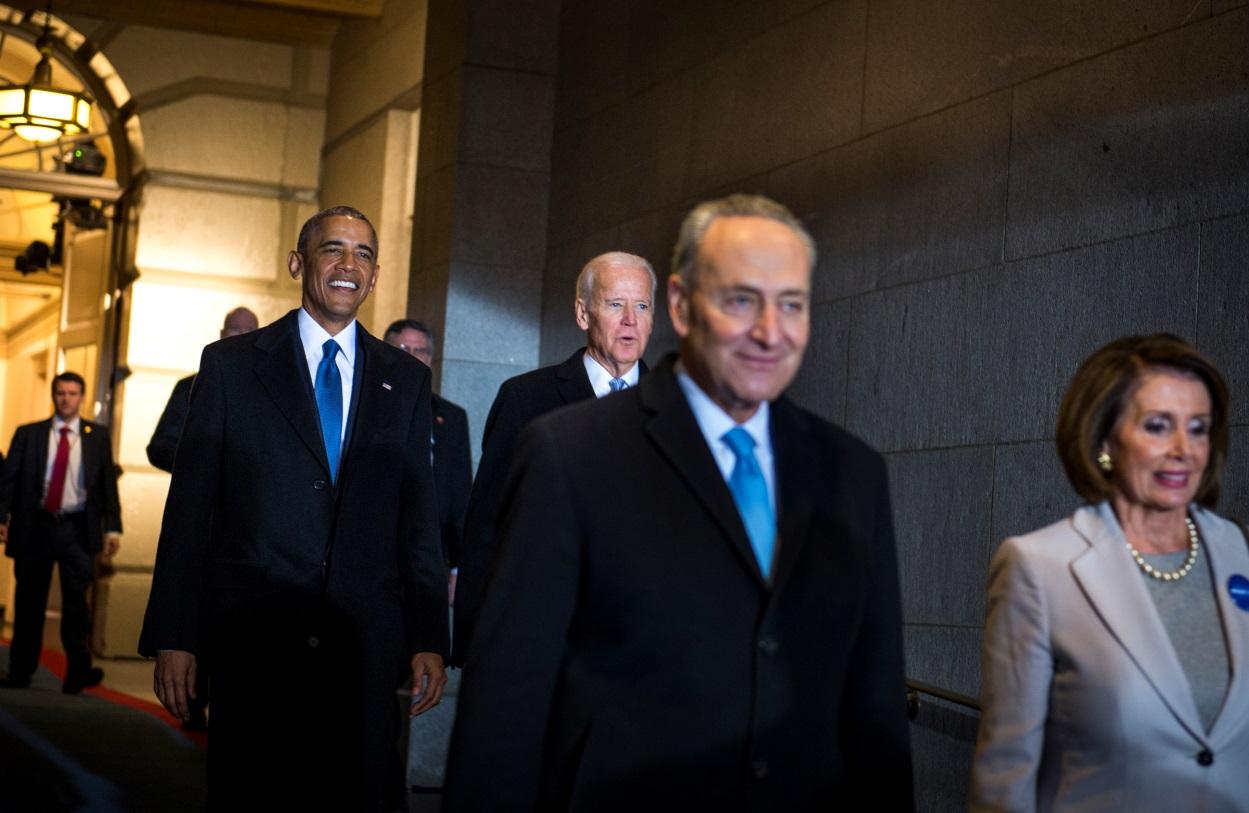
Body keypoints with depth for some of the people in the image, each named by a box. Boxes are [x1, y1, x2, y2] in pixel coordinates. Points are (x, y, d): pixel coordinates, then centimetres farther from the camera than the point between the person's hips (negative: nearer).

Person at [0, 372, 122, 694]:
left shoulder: (98, 436, 9)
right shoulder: (28, 434, 9)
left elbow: (108, 482, 6)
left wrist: (112, 526, -2)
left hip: (76, 530, -1)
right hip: (34, 527, 1)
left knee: (76, 598, -12)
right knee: (29, 603, 6)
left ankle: (77, 673, -12)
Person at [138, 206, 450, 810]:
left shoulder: (405, 380, 11)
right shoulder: (231, 364, 5)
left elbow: (419, 516, 10)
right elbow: (190, 506, 2)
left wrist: (429, 640, 3)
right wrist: (173, 638, -4)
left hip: (365, 645, 2)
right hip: (253, 640, -2)